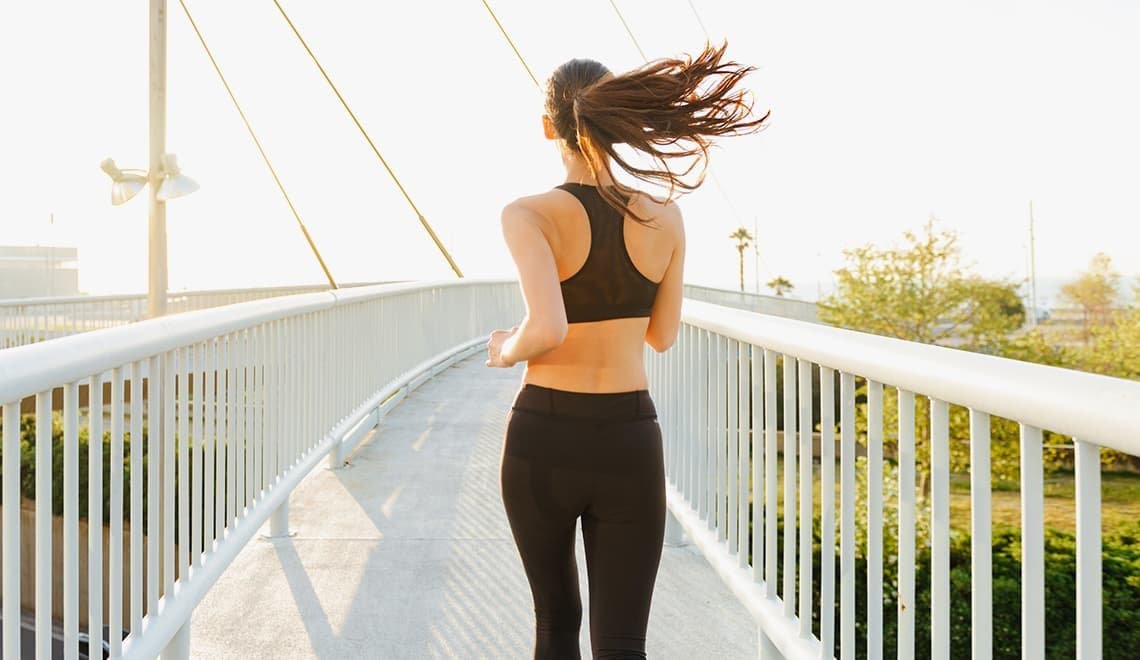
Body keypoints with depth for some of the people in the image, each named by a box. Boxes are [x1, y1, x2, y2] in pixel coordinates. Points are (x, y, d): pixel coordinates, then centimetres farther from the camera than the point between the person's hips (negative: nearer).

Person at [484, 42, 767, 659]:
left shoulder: (529, 214, -11)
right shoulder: (665, 217, 0)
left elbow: (546, 329, -26)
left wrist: (506, 350, -4)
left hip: (543, 441, -1)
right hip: (628, 446, 1)